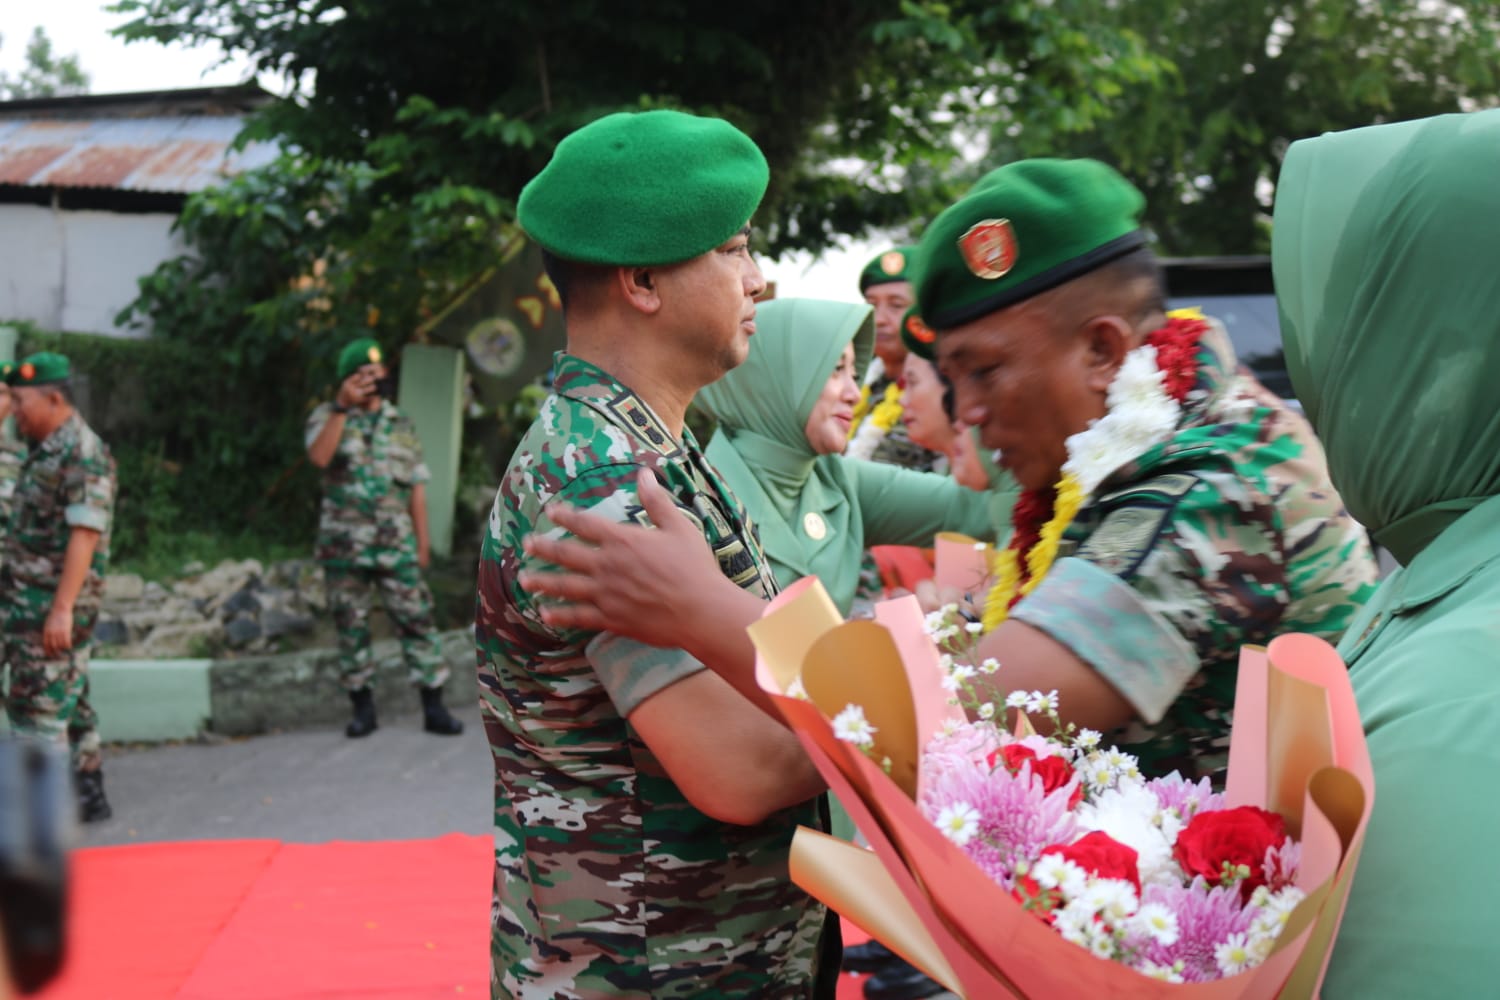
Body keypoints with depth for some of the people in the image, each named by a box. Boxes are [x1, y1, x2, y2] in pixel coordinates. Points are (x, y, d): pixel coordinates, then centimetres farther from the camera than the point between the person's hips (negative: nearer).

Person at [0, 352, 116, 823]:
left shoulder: (83, 454, -15)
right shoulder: (44, 451, 14)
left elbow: (84, 535, -21)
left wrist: (61, 608, -25)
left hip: (55, 607, -9)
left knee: (38, 706, -7)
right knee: (69, 702, 15)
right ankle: (88, 796, 24)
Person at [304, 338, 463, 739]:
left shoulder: (401, 424, 11)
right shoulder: (327, 416, 4)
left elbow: (417, 487, 11)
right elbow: (319, 457, -18)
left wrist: (423, 542, 5)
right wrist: (343, 406, -20)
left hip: (396, 543, 1)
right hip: (344, 544, -1)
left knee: (417, 619, -5)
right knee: (351, 626, 5)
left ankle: (434, 707, -2)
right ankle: (362, 709, 15)